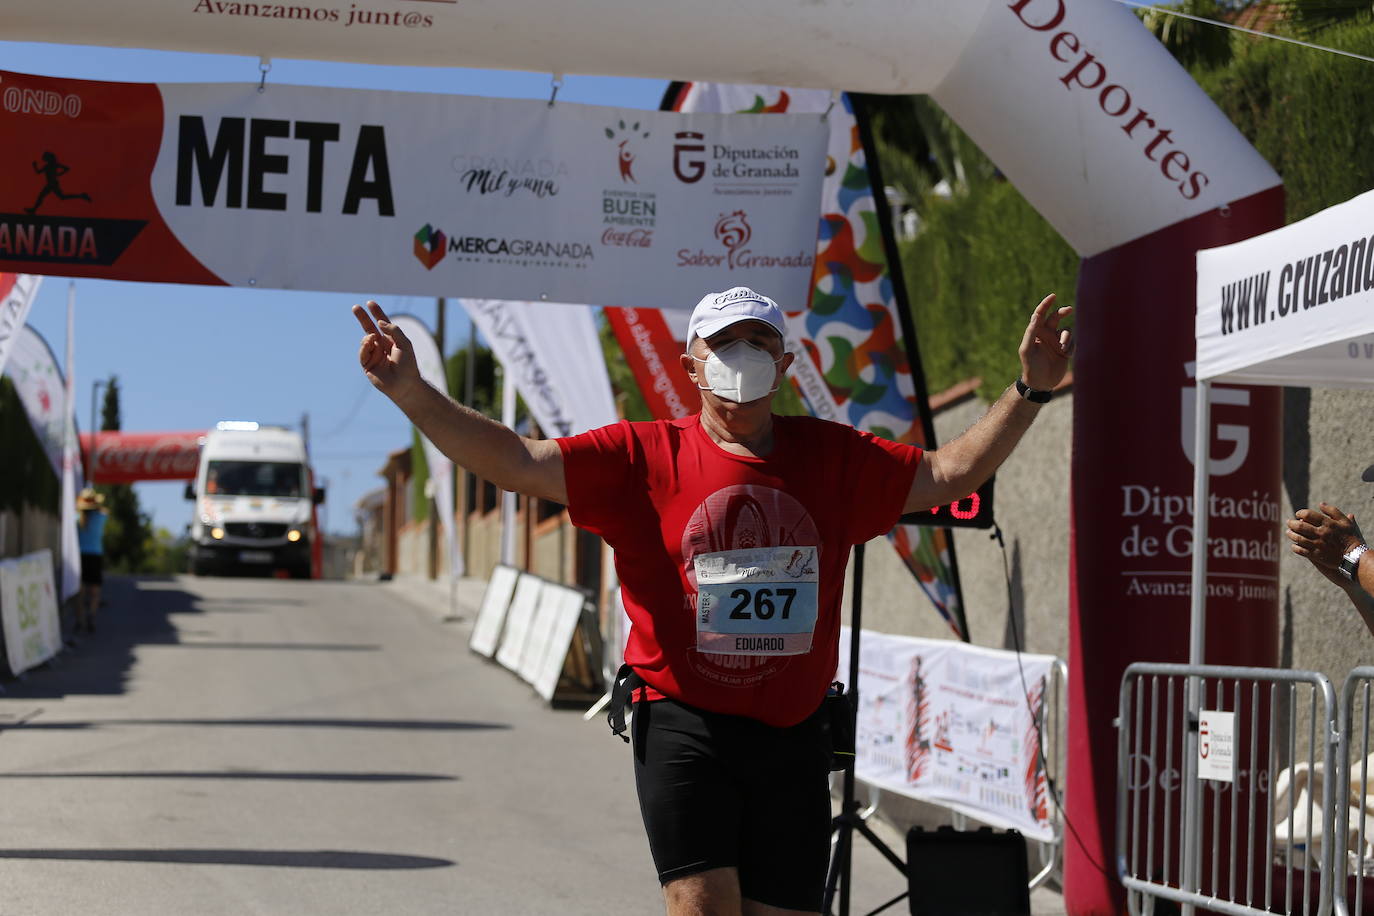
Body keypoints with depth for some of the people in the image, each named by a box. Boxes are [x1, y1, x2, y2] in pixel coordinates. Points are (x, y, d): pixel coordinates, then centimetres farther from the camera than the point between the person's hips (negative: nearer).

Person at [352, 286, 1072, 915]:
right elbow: (518, 462, -7)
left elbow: (949, 474, 14)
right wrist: (413, 394, -19)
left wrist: (1029, 391, 7)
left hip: (793, 736, 3)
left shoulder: (831, 458, 9)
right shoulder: (645, 456, -1)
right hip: (685, 727, -3)